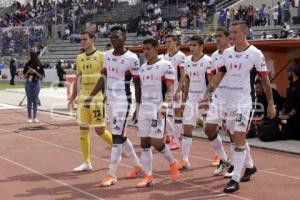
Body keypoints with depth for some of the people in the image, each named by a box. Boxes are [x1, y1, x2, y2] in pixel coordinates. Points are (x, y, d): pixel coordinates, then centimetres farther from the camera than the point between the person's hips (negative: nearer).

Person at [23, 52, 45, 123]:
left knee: (35, 101, 4)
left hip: (36, 83, -1)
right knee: (29, 101, 2)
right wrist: (28, 71, -13)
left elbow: (41, 77, -2)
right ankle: (30, 118, 5)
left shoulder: (39, 65, -1)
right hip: (28, 83, 1)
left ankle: (35, 118, 11)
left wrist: (35, 72, -14)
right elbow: (25, 77, 4)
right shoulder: (27, 65, 2)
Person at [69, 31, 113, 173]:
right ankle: (86, 163, 12)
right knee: (83, 130, 5)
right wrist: (73, 96, 12)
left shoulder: (102, 56, -8)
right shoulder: (79, 58, 11)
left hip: (98, 98, -6)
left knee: (100, 130, -3)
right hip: (83, 98, 6)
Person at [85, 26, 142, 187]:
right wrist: (91, 97, 12)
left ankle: (111, 175, -3)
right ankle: (137, 165, 32)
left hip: (123, 100, -7)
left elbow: (137, 83, -8)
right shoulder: (107, 55, 7)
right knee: (120, 136, 15)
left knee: (117, 137, -9)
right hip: (110, 100, 7)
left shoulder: (131, 58, -13)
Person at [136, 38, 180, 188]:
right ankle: (148, 176, 9)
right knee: (144, 143, 4)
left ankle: (172, 163, 19)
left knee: (156, 142, -8)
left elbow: (170, 89, -10)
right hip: (143, 108, 7)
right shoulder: (142, 68, 15)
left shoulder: (165, 66, -6)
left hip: (158, 109, -7)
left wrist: (164, 107, -21)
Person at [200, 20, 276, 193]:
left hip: (245, 102, -6)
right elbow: (218, 77, 11)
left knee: (239, 138, -11)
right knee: (237, 137, 16)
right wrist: (206, 96, 3)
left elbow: (265, 79, -3)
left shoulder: (255, 54, -9)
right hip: (230, 101, 6)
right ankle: (250, 166, 38)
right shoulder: (227, 53, 7)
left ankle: (235, 180, -7)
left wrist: (271, 103, -2)